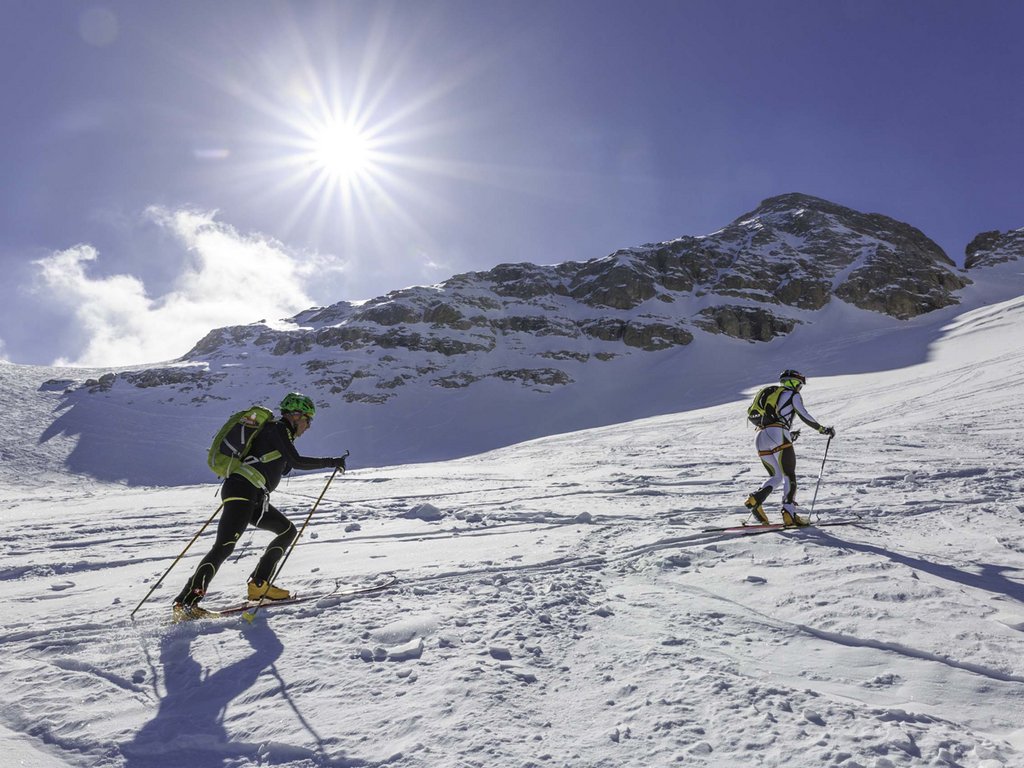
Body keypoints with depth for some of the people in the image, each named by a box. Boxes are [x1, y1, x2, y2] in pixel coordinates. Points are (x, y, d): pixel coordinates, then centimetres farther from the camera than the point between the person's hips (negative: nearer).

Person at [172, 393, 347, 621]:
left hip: (254, 498, 10)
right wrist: (331, 462, -6)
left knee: (288, 531, 11)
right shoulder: (278, 428, -4)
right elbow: (296, 461, -13)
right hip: (242, 490, -10)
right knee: (224, 546, -17)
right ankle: (186, 602, -18)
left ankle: (259, 585, 9)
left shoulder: (277, 431, 24)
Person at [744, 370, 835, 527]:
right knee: (789, 475, -1)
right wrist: (822, 429, 8)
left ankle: (755, 499, -8)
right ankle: (789, 514, -13)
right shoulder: (793, 395, 12)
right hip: (777, 435, -7)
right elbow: (804, 415, -1)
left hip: (760, 438, 7)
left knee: (776, 477, 15)